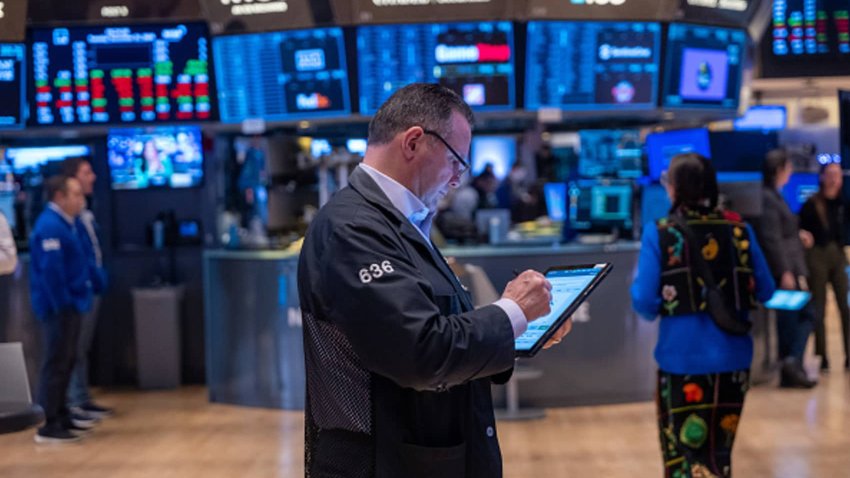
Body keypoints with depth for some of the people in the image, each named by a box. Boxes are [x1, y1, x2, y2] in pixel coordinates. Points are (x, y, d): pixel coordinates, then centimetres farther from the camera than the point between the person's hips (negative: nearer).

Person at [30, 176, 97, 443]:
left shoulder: (68, 223, 13)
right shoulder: (50, 226, -19)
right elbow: (51, 269, -24)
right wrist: (62, 304, -21)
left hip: (69, 304, 10)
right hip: (58, 307, -10)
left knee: (66, 361, 16)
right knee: (56, 363, -6)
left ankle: (60, 415, 27)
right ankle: (49, 426, -3)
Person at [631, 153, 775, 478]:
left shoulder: (659, 234, -9)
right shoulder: (739, 229, 0)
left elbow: (645, 303, -11)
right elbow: (765, 291, 6)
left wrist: (636, 283, 10)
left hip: (683, 358, -3)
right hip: (733, 357, 4)